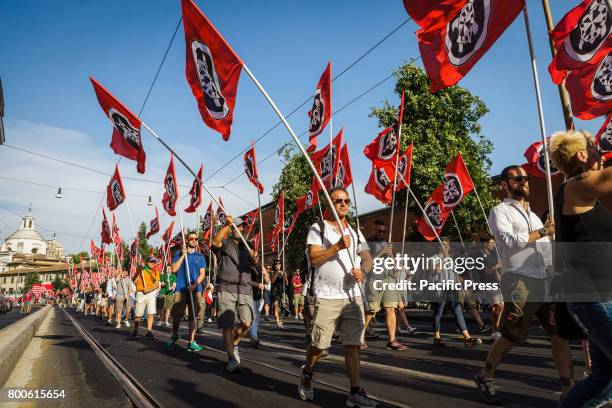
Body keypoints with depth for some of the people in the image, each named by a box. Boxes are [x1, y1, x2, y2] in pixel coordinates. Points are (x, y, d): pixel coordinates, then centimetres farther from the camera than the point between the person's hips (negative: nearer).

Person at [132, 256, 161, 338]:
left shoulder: (156, 272, 9)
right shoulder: (141, 270, 1)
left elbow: (156, 284, 0)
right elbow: (134, 281, -6)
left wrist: (150, 289, -15)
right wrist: (139, 272, -16)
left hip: (151, 293, 2)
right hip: (141, 294, -2)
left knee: (151, 313, -9)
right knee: (138, 314, 4)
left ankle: (149, 331, -6)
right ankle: (135, 330, 23)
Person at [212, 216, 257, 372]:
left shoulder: (246, 247, 21)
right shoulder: (224, 243, 7)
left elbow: (253, 261, 5)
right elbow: (215, 242, -16)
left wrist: (254, 257, -18)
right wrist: (227, 224, -22)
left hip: (245, 290, 4)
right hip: (226, 289, -4)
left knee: (246, 323, -4)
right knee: (228, 325, -5)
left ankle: (234, 344, 24)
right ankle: (232, 358, 2)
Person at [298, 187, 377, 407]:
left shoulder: (355, 232, 17)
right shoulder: (318, 228, 1)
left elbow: (367, 258, 12)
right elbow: (313, 258, -10)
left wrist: (362, 270, -9)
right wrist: (337, 246, -19)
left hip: (353, 296, 4)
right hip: (327, 297, -4)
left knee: (353, 344, 2)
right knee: (319, 344, 3)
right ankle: (307, 374, 31)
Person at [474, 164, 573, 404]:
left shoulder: (532, 215, 25)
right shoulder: (500, 211, 2)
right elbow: (509, 241, -14)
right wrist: (543, 232, -8)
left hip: (546, 281, 7)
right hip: (520, 281, -7)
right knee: (511, 337, -2)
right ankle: (485, 376, 18)